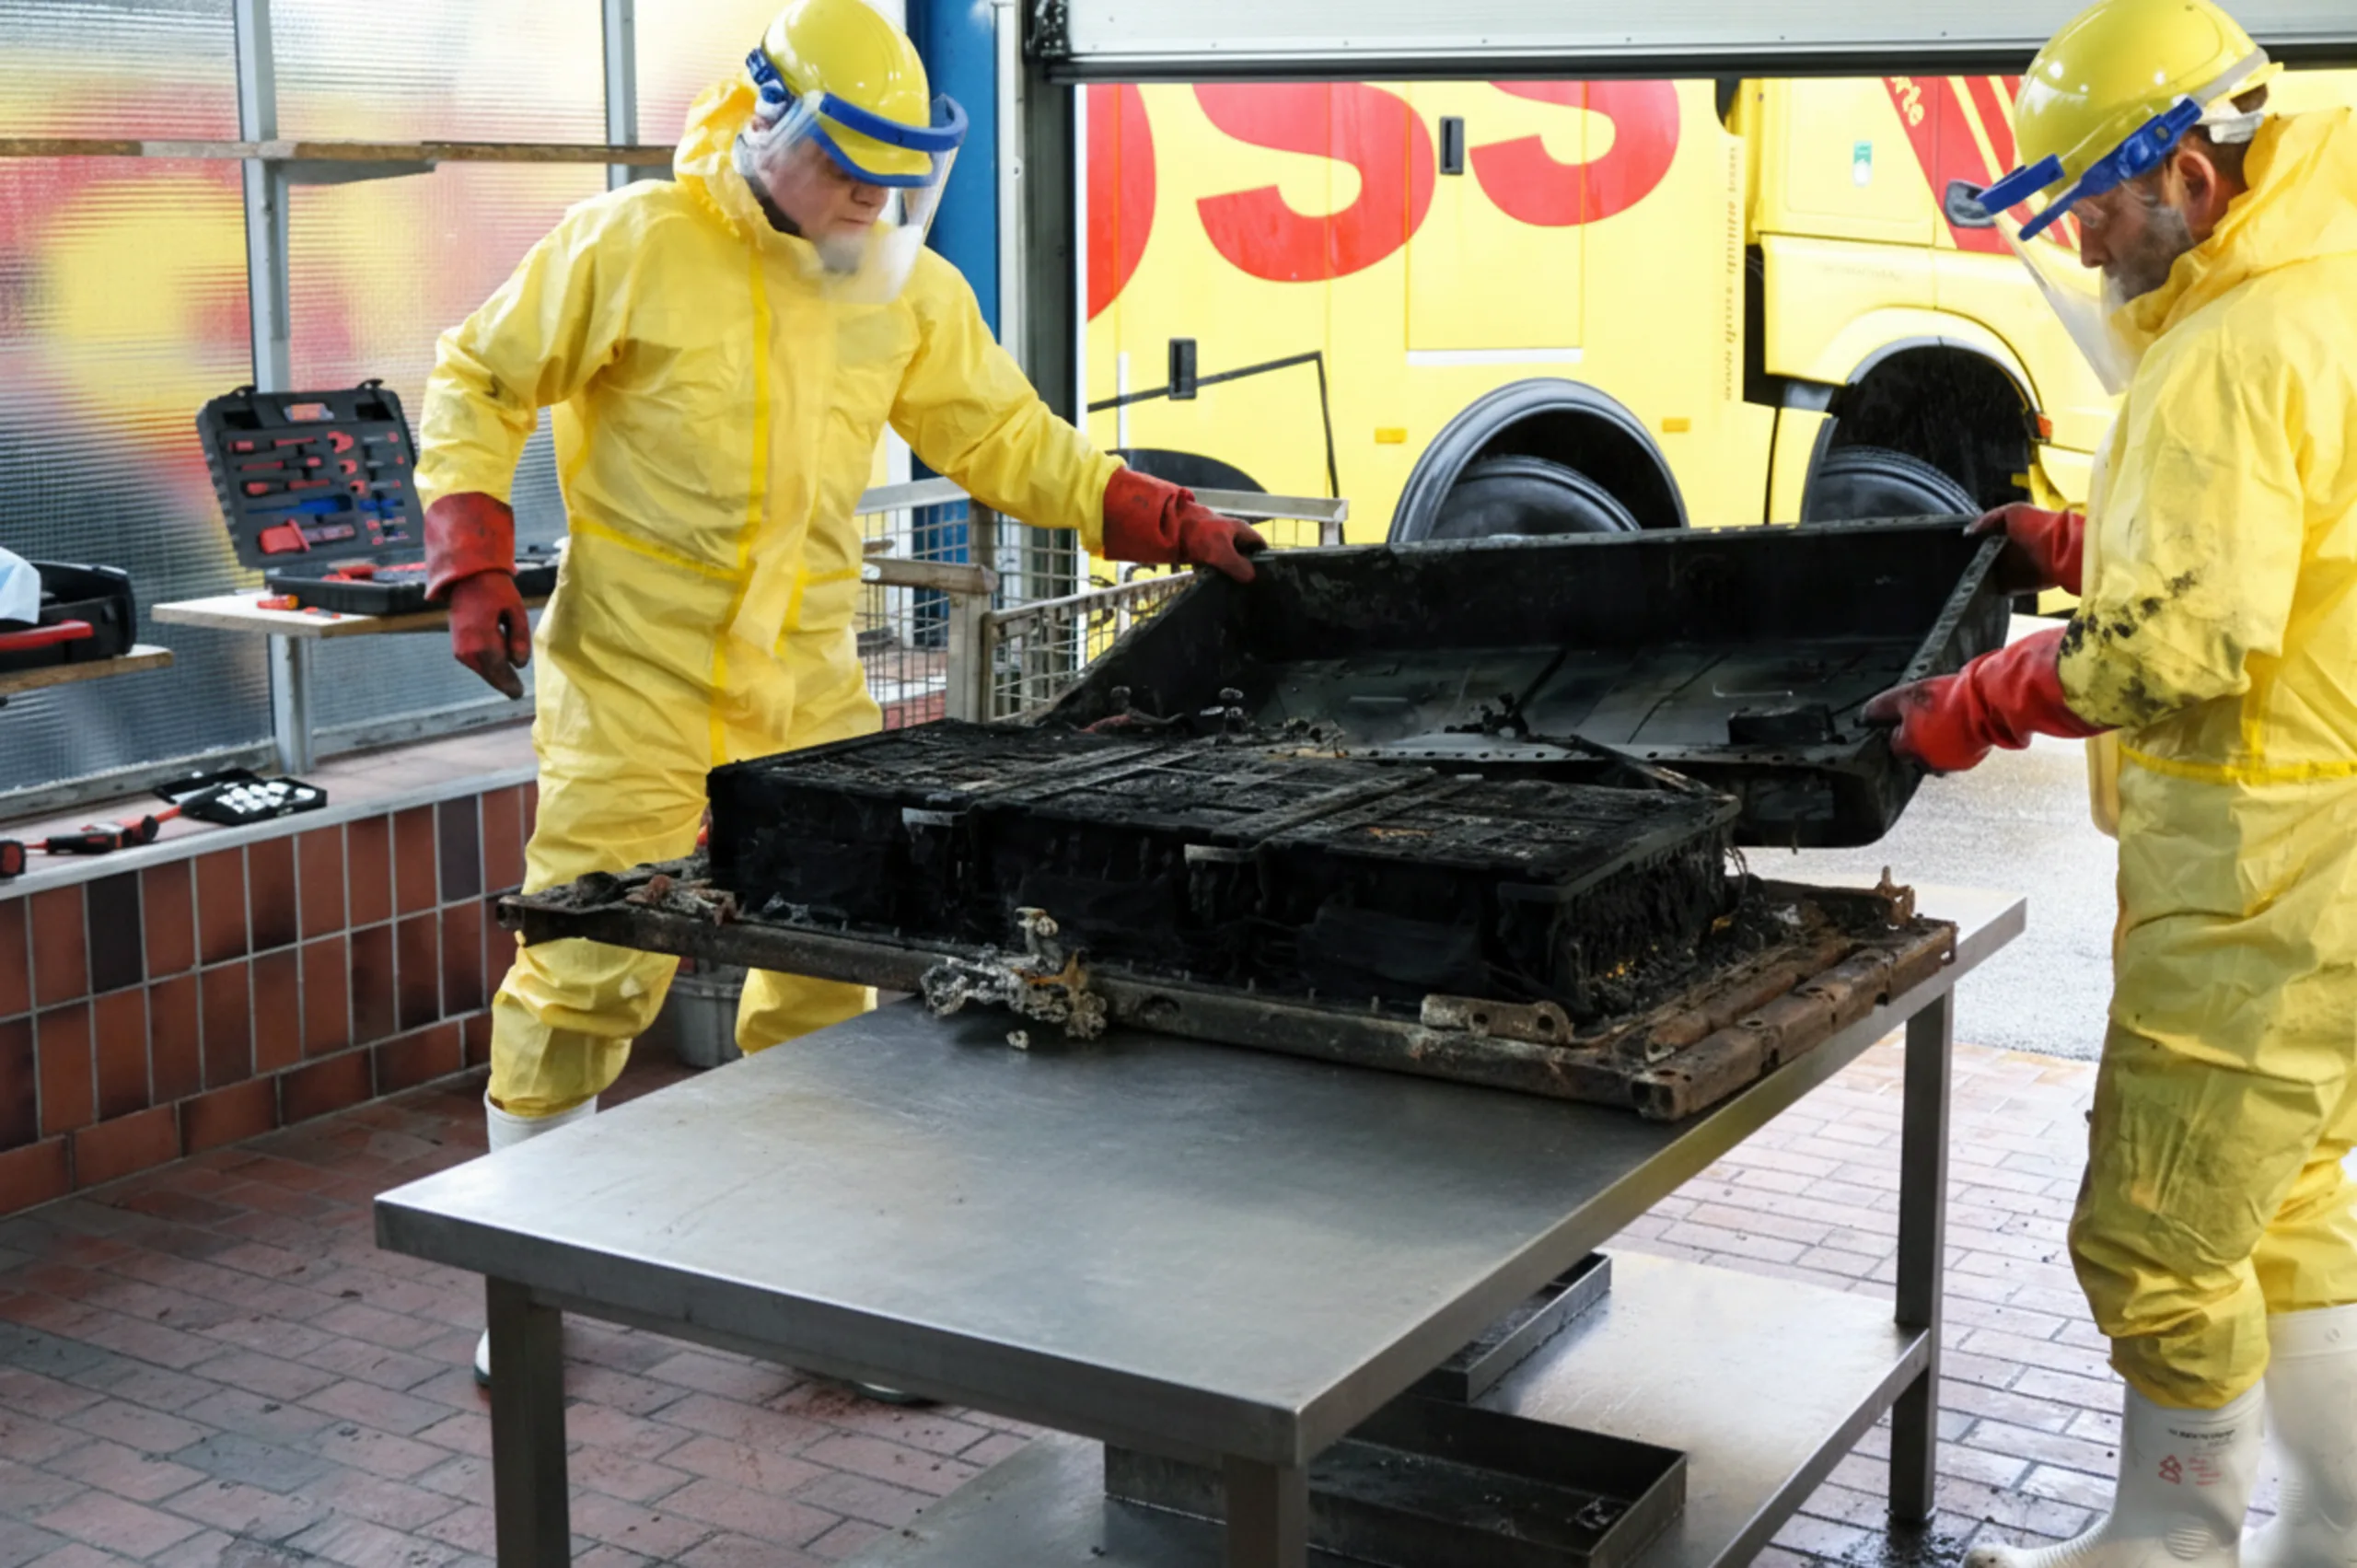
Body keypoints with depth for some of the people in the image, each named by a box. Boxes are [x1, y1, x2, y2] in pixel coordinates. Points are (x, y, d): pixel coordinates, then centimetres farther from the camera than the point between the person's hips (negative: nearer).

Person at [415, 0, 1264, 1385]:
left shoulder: (909, 292, 5)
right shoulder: (634, 246, -8)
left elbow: (1004, 438, 12)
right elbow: (480, 384, 0)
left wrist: (1166, 522, 1)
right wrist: (474, 565, -10)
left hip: (811, 692, 5)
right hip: (637, 687, -4)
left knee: (830, 972, 7)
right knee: (590, 968, -2)